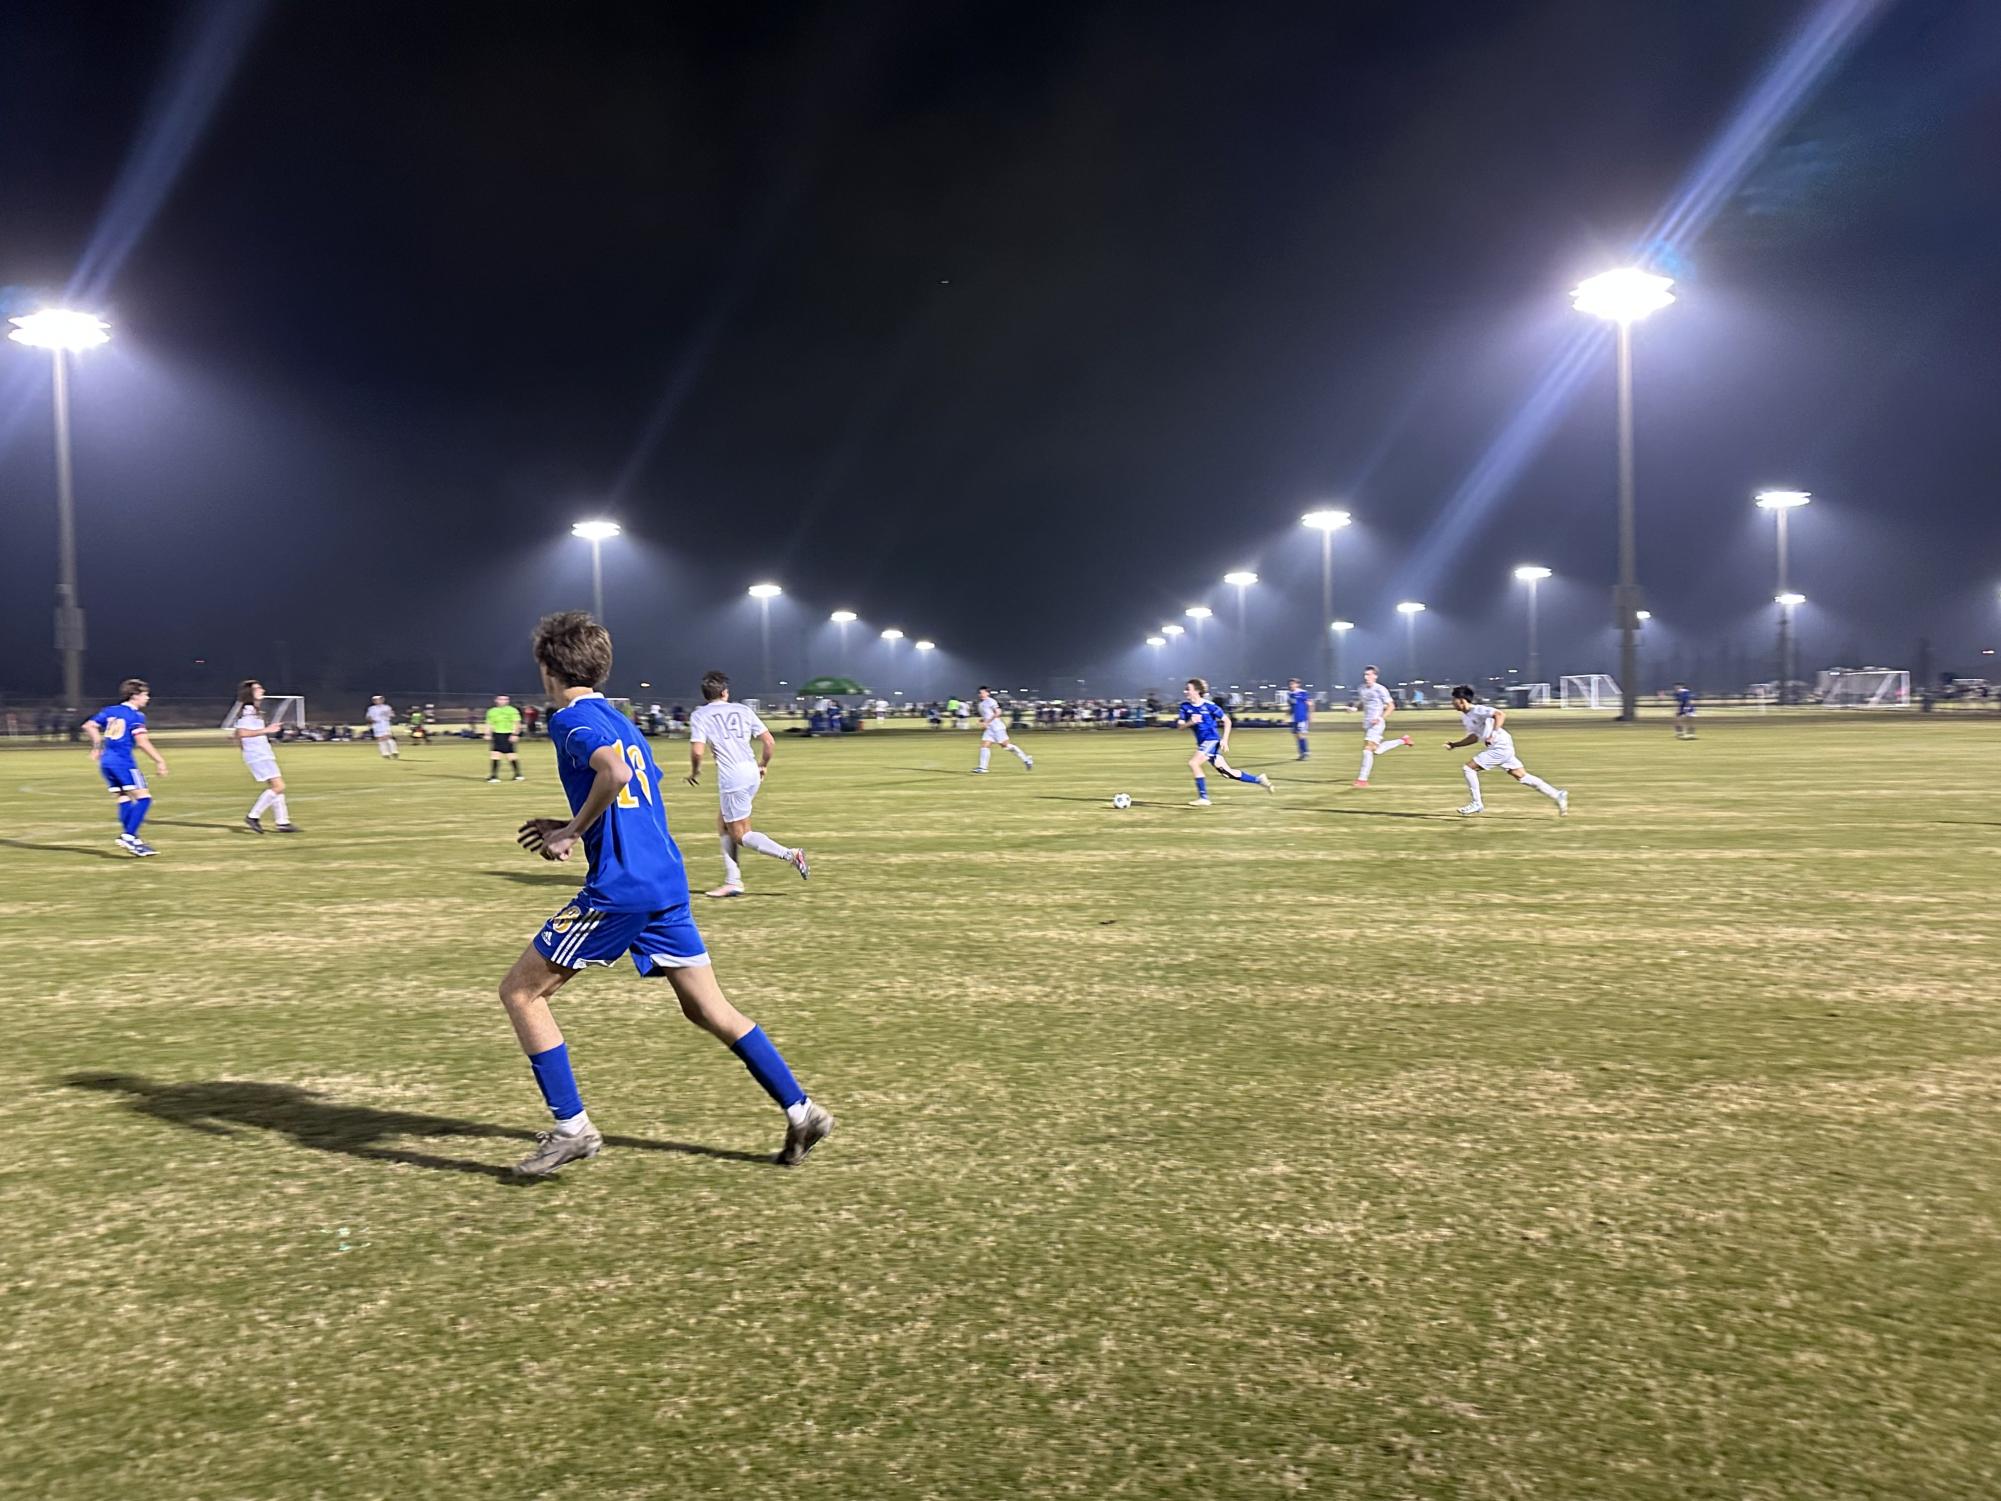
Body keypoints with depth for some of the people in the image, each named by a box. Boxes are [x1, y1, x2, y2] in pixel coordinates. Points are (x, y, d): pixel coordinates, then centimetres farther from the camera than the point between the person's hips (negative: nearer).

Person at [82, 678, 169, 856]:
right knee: (143, 797, -8)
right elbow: (141, 741, -17)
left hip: (106, 762, 8)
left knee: (124, 799, 14)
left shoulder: (110, 711, 14)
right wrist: (160, 760, -14)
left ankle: (132, 839, 10)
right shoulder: (136, 715, -7)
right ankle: (128, 836, -18)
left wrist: (97, 745, 34)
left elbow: (89, 726, 19)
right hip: (123, 762, -8)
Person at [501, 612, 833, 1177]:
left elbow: (615, 775, -27)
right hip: (667, 882, 9)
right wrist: (573, 826, 22)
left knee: (520, 991, 6)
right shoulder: (620, 720, 19)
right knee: (707, 1009, 14)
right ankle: (801, 1110, 12)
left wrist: (570, 832, -14)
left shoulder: (570, 720, -7)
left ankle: (571, 1128, 6)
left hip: (620, 888, -8)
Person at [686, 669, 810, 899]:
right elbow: (769, 742, 9)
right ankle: (732, 881, 18)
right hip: (752, 773, 6)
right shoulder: (743, 710, 14)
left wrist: (695, 772, 8)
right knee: (723, 823, 20)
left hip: (731, 777, -6)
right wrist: (763, 766, 26)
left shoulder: (699, 715, 2)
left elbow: (697, 751, -11)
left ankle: (790, 854, -14)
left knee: (741, 835, 3)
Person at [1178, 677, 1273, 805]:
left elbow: (1227, 721, -4)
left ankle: (1203, 798, -14)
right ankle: (1259, 780, 24)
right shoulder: (1185, 706, 2)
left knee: (1193, 763, -23)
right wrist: (1190, 722, -21)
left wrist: (1225, 740, -11)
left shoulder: (1208, 705, -11)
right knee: (1228, 772, 11)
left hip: (1212, 740, -6)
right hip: (1202, 742, 6)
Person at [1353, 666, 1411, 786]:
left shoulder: (1380, 689, -9)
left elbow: (1391, 706, -8)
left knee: (1367, 749, -15)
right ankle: (1402, 740, 32)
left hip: (1376, 723, -8)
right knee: (1377, 751, 12)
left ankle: (1363, 779, -13)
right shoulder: (1361, 689, 10)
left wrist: (1381, 718, -20)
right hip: (1366, 724, 8)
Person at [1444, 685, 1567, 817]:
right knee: (1521, 776, 10)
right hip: (1495, 748, 10)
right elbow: (1474, 736, 24)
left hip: (1500, 746, -10)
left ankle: (1477, 804, -2)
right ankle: (1557, 795, 13)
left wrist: (1493, 735, -33)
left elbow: (1500, 714, -28)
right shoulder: (1465, 717, 12)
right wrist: (1454, 744, 15)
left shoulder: (1478, 710, -16)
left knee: (1469, 768, -10)